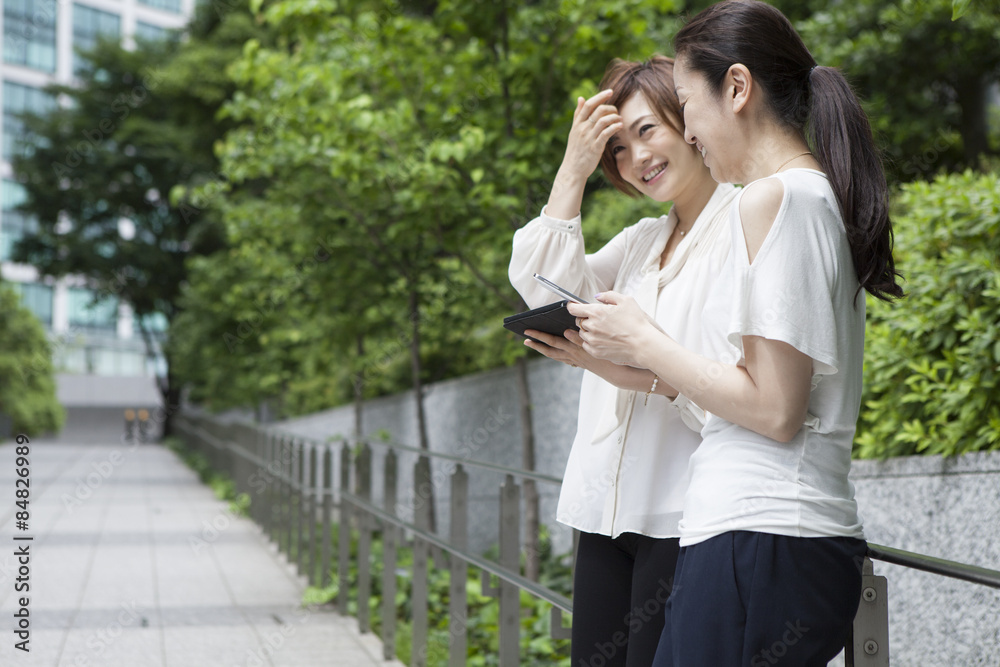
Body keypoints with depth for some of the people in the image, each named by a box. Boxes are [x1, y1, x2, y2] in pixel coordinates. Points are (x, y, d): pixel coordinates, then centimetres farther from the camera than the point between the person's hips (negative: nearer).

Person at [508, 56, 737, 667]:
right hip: (608, 514, 7)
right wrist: (573, 171, 5)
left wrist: (646, 373, -22)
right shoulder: (641, 242, 21)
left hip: (683, 521, -7)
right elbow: (545, 290, 6)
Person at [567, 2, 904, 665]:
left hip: (758, 542, -9)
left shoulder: (771, 199, -11)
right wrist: (606, 358, 16)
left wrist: (645, 344, -5)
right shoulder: (825, 198, 17)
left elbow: (773, 410, -17)